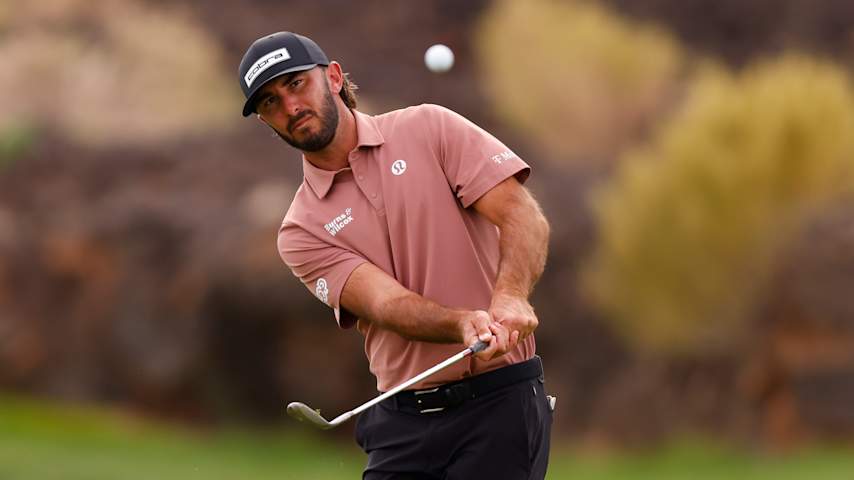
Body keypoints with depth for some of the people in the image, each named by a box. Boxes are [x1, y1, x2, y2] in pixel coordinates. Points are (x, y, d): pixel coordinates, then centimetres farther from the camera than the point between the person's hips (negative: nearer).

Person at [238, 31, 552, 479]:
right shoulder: (301, 232, 6)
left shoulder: (427, 129, 4)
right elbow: (385, 303, -10)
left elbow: (523, 216, -6)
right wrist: (465, 325, -31)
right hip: (401, 421, 3)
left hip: (497, 398, -3)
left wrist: (510, 296, -27)